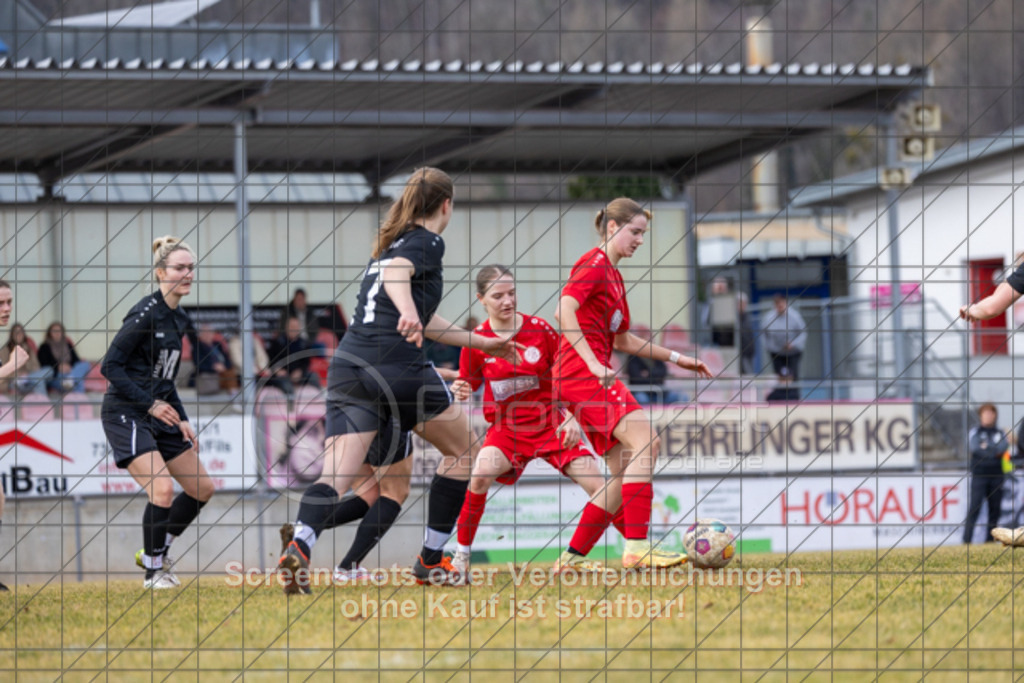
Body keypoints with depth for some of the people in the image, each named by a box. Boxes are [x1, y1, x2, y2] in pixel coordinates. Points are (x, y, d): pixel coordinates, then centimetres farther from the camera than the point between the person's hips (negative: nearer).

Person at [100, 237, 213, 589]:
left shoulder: (178, 318, 11)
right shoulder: (146, 313, -16)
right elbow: (110, 366, -18)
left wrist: (182, 420, 12)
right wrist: (150, 404, -18)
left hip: (158, 414, 9)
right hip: (125, 415, -9)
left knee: (202, 488, 10)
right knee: (162, 488, -21)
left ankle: (156, 552, 25)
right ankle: (153, 571, -3)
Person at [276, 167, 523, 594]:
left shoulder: (390, 243, 29)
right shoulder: (426, 242, 4)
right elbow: (396, 273, -20)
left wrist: (482, 343, 48)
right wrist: (408, 312, -40)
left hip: (347, 366, 7)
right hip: (398, 367, -7)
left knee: (336, 475, -7)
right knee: (462, 449, 18)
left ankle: (298, 546, -37)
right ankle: (430, 561, 19)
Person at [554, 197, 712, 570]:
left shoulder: (614, 274, 24)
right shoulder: (594, 263, -6)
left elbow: (622, 340, 31)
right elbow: (564, 310, -21)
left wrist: (676, 358, 28)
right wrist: (593, 363, -27)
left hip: (593, 376, 10)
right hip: (580, 373, -10)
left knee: (624, 472, 6)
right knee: (645, 439, -23)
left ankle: (572, 557, 9)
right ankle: (637, 546, -31)